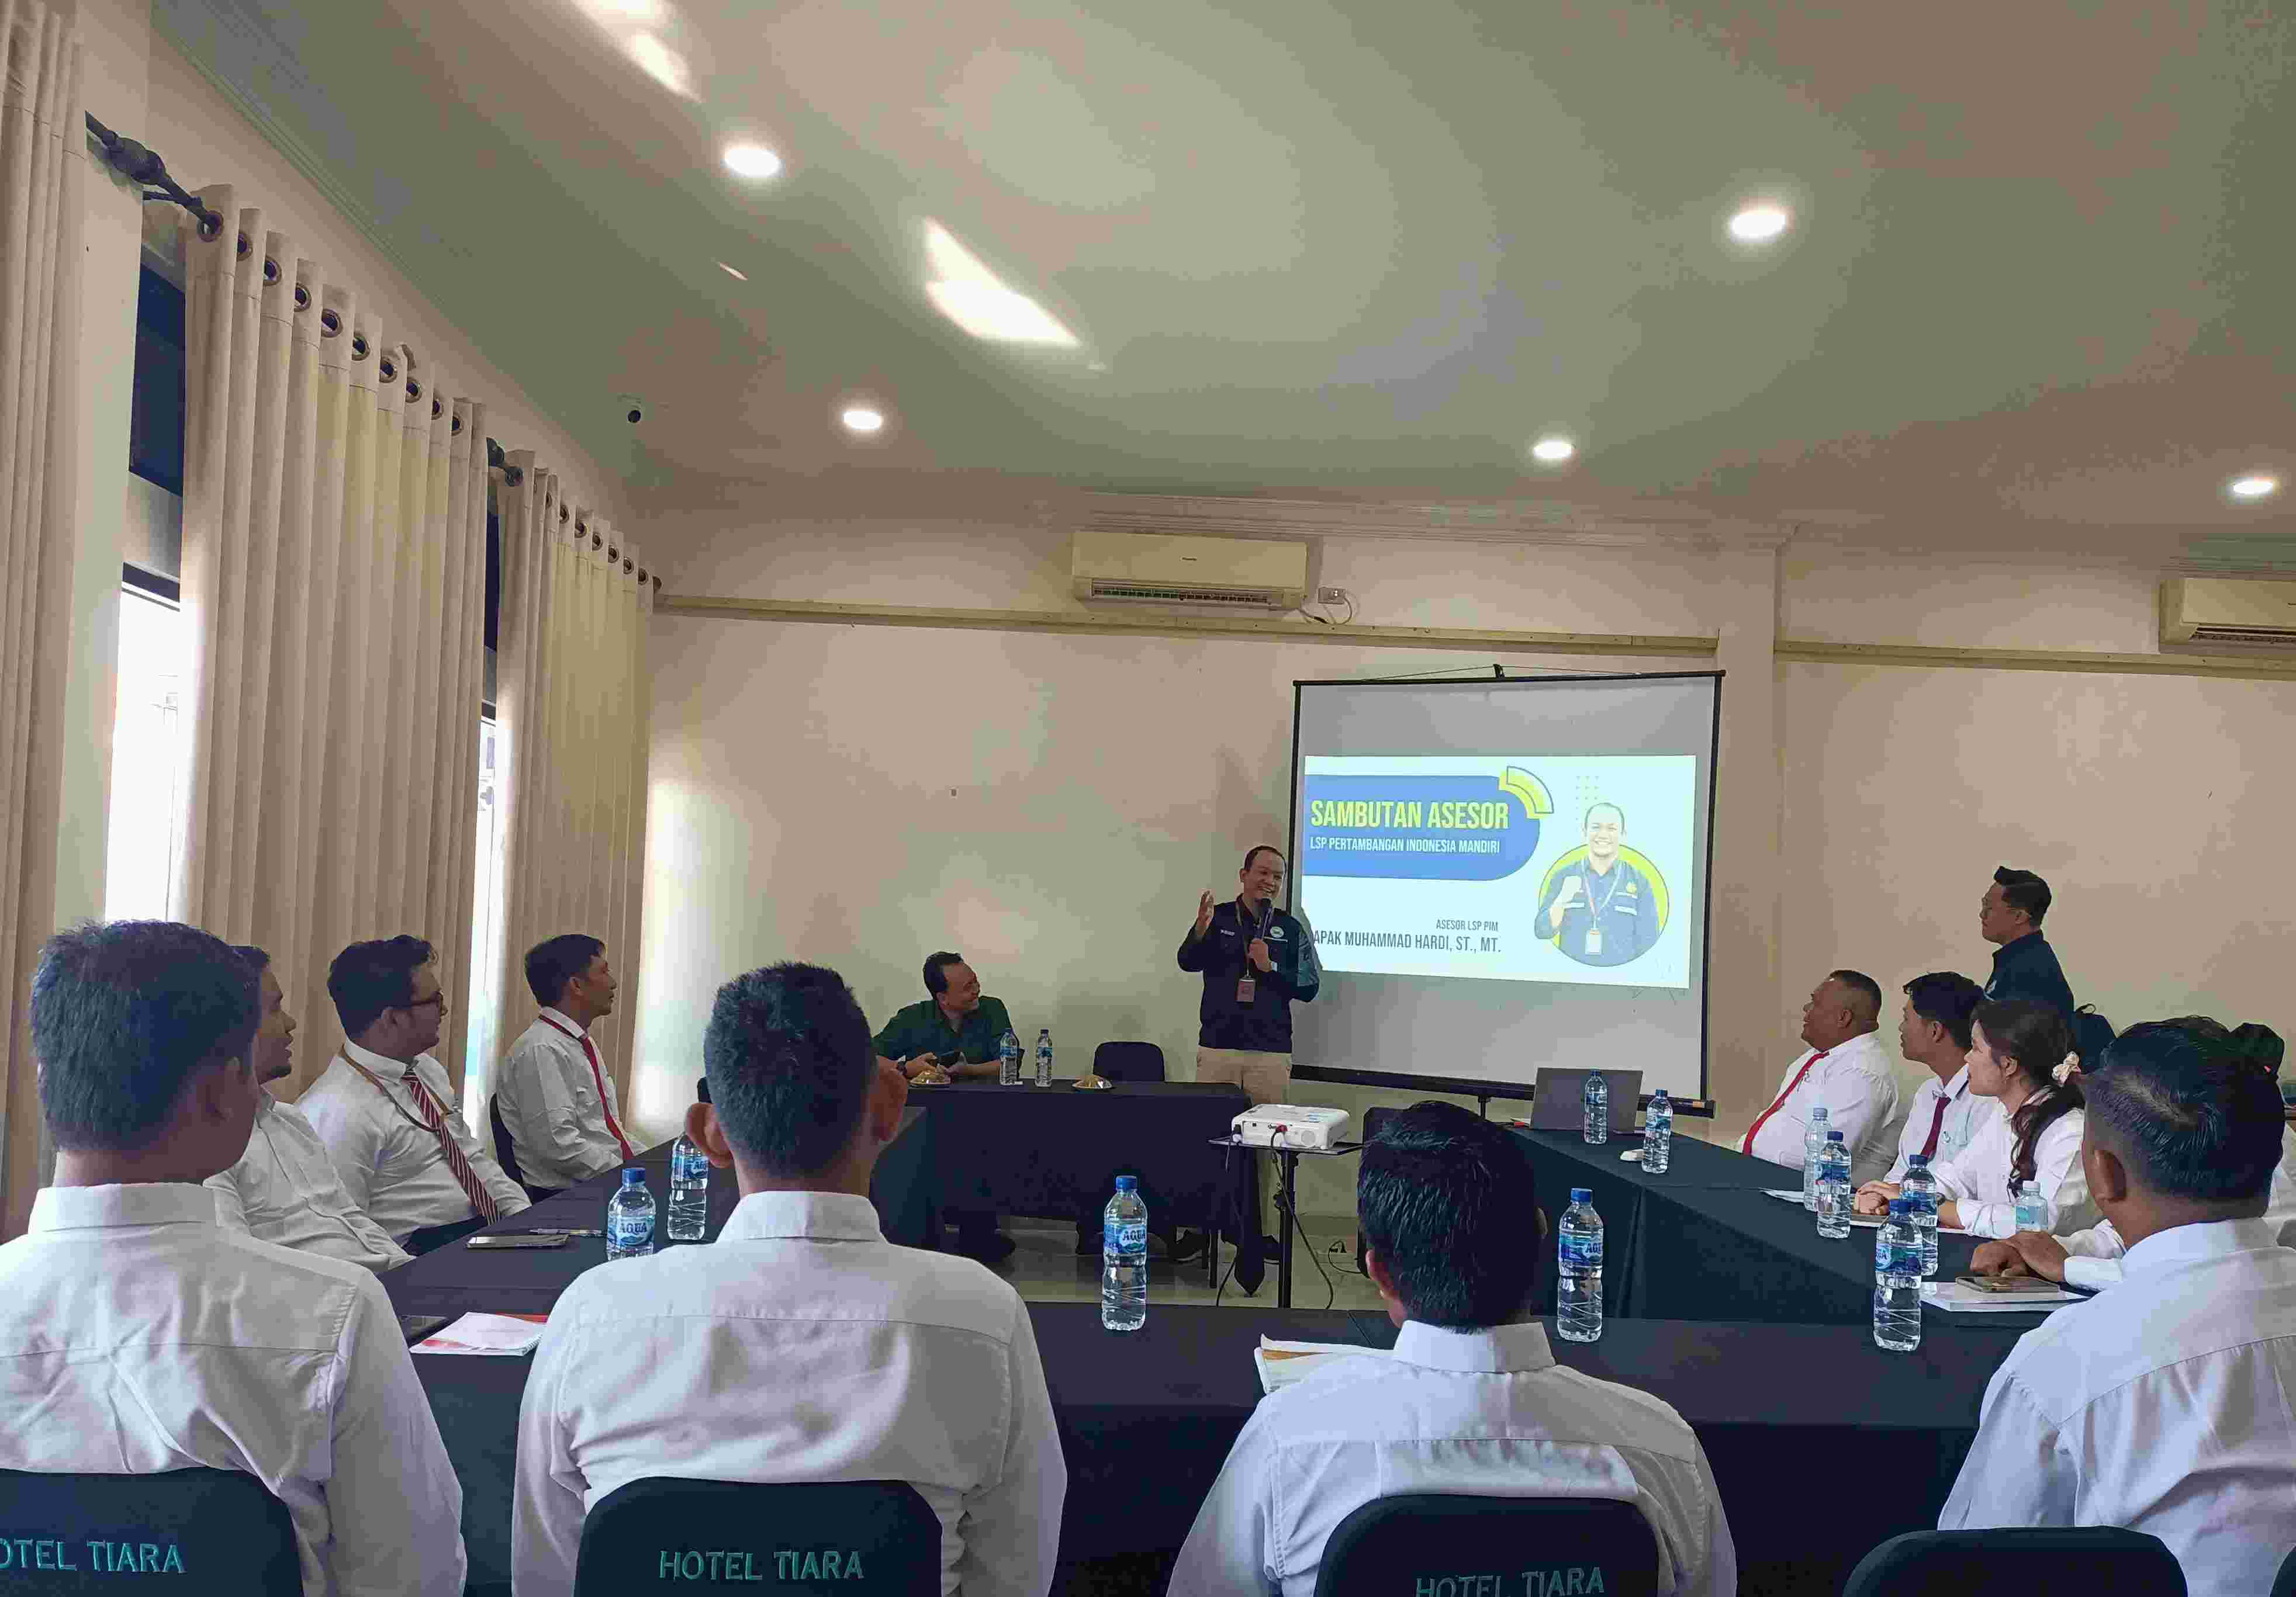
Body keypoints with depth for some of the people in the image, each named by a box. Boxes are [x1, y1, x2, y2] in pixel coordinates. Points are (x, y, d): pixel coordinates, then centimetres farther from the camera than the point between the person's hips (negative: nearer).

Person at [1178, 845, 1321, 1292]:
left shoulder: (1291, 929, 6)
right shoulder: (1219, 917, 3)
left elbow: (1309, 988, 3)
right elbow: (1188, 963, -12)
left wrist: (1270, 968, -12)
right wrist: (1201, 930, -31)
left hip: (1270, 1054, 0)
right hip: (1217, 1048, 0)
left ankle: (1252, 1234, 9)